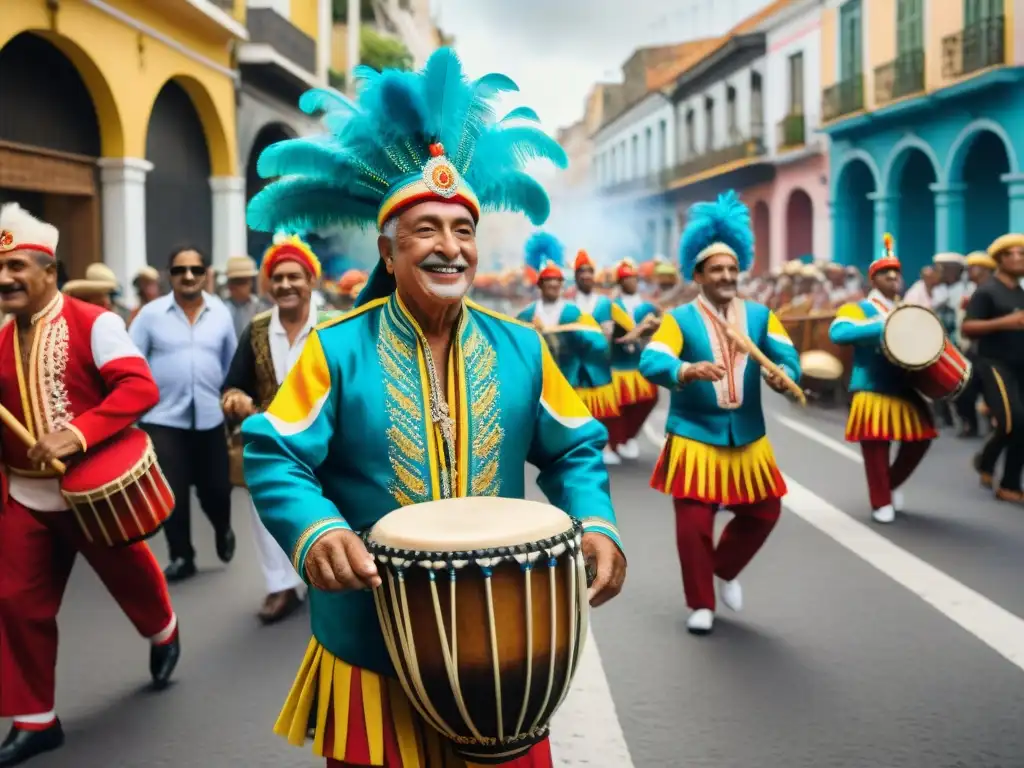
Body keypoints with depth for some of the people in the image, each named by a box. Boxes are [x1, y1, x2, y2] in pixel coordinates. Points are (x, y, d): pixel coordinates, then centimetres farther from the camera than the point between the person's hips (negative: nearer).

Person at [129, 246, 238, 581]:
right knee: (172, 493, -1)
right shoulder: (150, 313, -4)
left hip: (210, 417, 2)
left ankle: (223, 529, 41)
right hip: (164, 417, -1)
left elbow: (232, 362, 10)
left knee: (216, 487, 9)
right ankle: (181, 556, 16)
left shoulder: (221, 313, 3)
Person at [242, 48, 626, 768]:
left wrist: (597, 525, -11)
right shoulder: (337, 349, -9)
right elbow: (274, 458, -10)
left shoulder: (520, 347, 1)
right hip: (371, 646, -2)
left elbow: (573, 450, 7)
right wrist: (315, 531, -29)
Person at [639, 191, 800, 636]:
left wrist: (783, 377, -31)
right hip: (695, 437, -4)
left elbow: (787, 357, -7)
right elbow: (651, 362, -20)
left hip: (748, 437, 4)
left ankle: (725, 571, 38)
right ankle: (701, 604, 15)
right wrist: (690, 370, -40)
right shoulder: (679, 319, -6)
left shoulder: (760, 316, 5)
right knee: (693, 524, -3)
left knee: (763, 514, 13)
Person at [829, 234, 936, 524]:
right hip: (873, 391, -6)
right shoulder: (858, 309, -3)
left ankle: (893, 484, 30)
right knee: (876, 448, -2)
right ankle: (881, 502, 12)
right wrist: (881, 326, -30)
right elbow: (837, 333, -23)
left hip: (906, 390, 6)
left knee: (920, 440, 7)